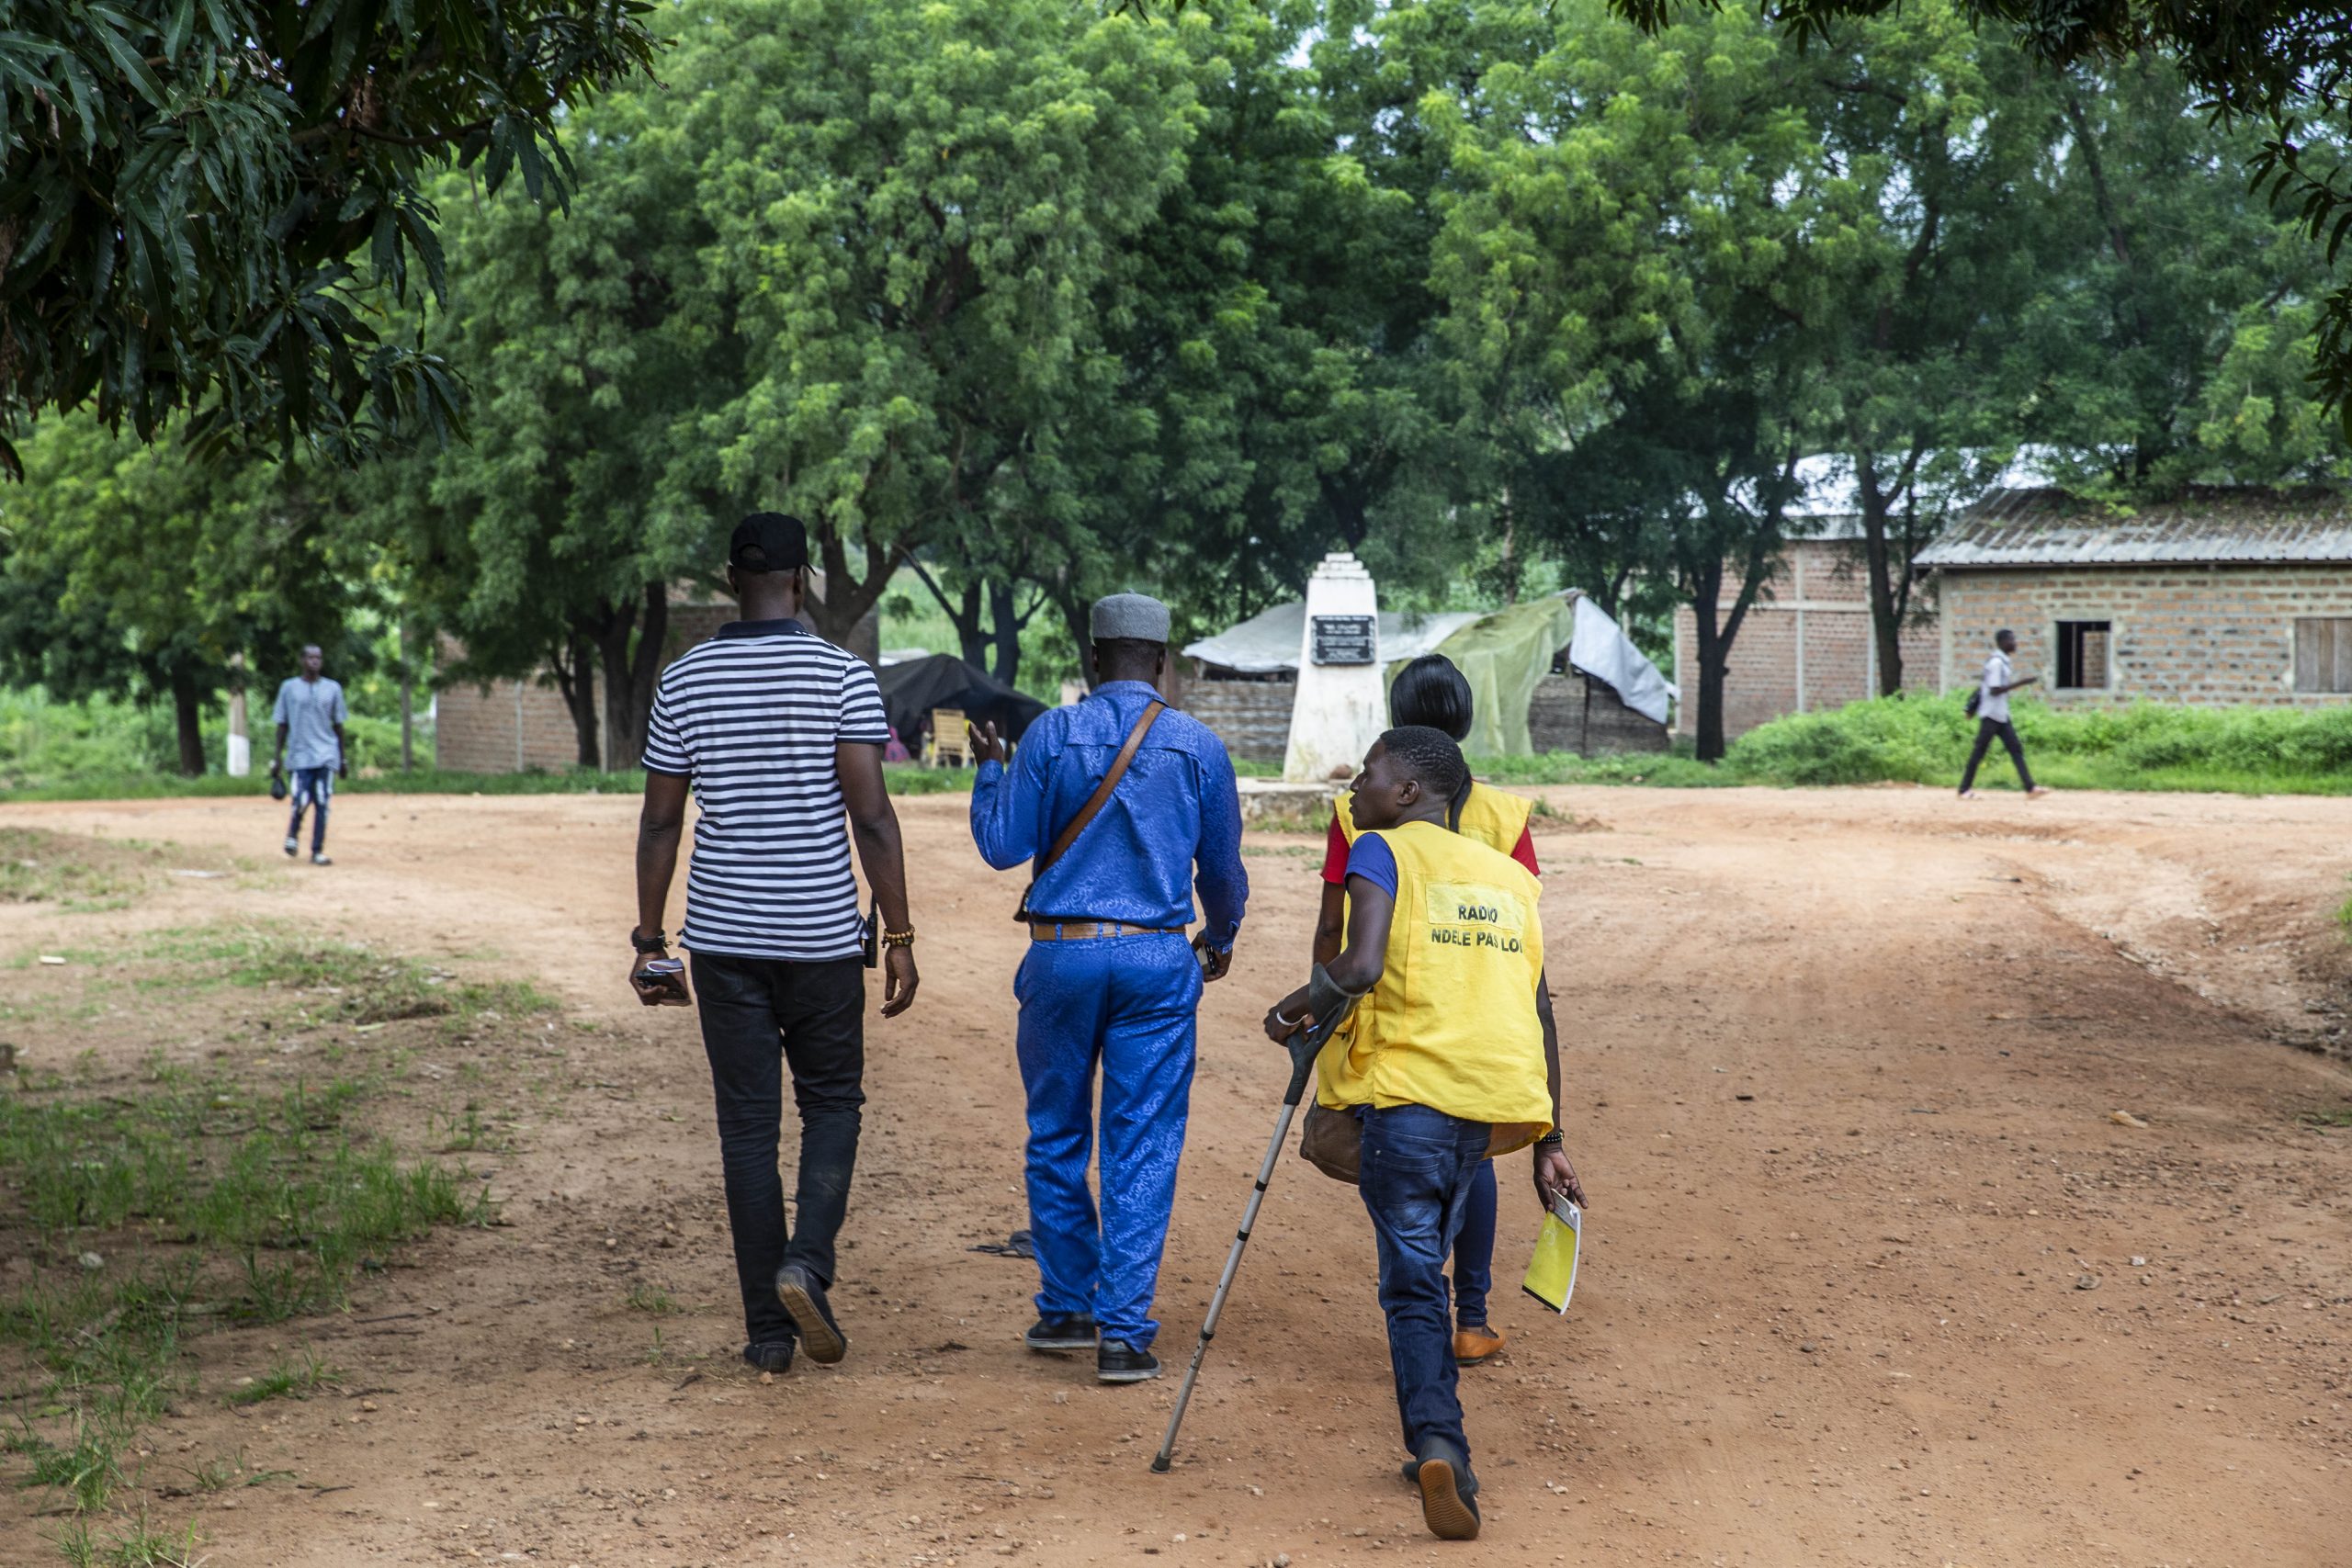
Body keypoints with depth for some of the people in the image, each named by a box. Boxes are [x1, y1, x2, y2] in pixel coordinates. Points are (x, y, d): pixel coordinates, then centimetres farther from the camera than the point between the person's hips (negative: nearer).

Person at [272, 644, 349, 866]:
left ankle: (318, 851, 4)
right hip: (300, 754, -2)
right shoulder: (289, 688, 5)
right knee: (301, 802, -11)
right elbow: (282, 725, 8)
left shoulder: (333, 688, 10)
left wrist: (343, 759, 14)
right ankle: (293, 834, 19)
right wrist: (277, 756, 3)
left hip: (326, 755, 2)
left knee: (322, 804, -3)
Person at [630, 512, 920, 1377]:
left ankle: (768, 1328, 7)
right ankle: (807, 1261, -8)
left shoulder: (684, 679, 3)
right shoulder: (842, 675, -5)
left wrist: (648, 939, 12)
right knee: (832, 1103, 15)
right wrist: (898, 935, -5)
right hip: (822, 936, -2)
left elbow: (659, 821, 5)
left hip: (723, 938, 2)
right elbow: (872, 817, -10)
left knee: (748, 1125, 6)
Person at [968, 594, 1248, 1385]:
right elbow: (1222, 865, 11)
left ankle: (1066, 1308, 22)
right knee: (1143, 1148, 2)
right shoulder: (1199, 747, 2)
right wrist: (1220, 937, 30)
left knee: (1056, 1139, 14)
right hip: (1157, 962, 0)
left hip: (1062, 955, 0)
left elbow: (1003, 846, 0)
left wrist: (989, 770, 18)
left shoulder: (1050, 736, -2)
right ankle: (1123, 1332, -2)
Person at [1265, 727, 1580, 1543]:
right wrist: (1548, 1145, 21)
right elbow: (1538, 1019, 18)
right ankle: (1437, 1448, 25)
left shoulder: (1383, 850, 3)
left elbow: (1361, 968, -14)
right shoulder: (1512, 876, 19)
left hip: (1408, 1088, -5)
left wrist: (1296, 1007, 5)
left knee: (1413, 1283, -1)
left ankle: (1439, 1443, -22)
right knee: (1426, 1264, 22)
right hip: (1499, 1098, 5)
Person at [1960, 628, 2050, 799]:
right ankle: (1965, 789, 4)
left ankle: (2030, 786, 0)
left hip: (2002, 715, 9)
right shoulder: (1996, 663, -16)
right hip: (1991, 714, -9)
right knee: (1979, 752, -3)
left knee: (2016, 749, 3)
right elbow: (1994, 690, -22)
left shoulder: (2004, 662, 13)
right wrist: (2021, 683, -22)